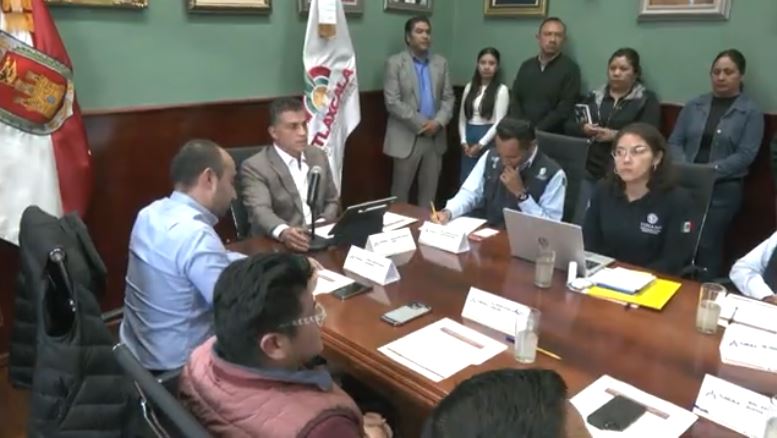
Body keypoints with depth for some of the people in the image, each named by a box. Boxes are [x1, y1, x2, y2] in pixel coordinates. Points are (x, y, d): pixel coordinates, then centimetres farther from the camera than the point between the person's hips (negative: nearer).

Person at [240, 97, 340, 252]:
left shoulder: (318, 156, 10)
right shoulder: (254, 167, -6)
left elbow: (332, 201, 16)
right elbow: (260, 211, -20)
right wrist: (283, 233, -39)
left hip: (319, 239, 3)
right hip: (276, 245, -3)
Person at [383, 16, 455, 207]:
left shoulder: (441, 62, 11)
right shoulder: (395, 62, -3)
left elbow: (448, 97, 8)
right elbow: (392, 102, -11)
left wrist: (438, 122, -10)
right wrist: (421, 124, -14)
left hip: (435, 137, 4)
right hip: (406, 137, -4)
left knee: (430, 190, 10)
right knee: (400, 190, 5)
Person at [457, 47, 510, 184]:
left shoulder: (501, 90, -5)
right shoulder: (469, 87, 10)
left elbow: (499, 122, -10)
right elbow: (462, 117, 11)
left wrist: (481, 144, -12)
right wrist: (464, 141, -1)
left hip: (489, 141, -5)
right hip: (469, 139, 5)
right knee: (465, 180, 7)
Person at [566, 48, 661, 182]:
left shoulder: (647, 99, 9)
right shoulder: (595, 96, 19)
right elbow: (569, 126, 15)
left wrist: (616, 135, -16)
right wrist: (583, 129, -7)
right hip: (587, 168, 3)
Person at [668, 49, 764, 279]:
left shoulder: (751, 112, 1)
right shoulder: (694, 105, 10)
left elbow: (745, 155, -8)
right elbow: (674, 142, 6)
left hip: (723, 190, -2)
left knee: (707, 246, -1)